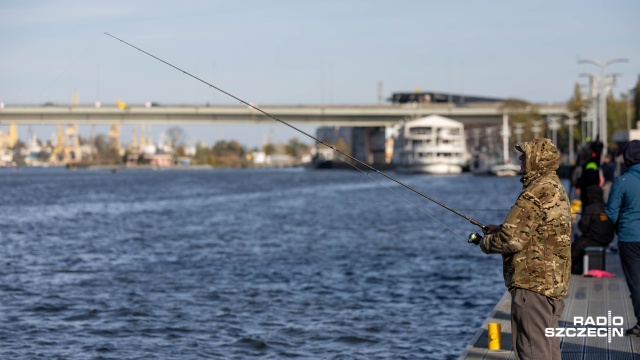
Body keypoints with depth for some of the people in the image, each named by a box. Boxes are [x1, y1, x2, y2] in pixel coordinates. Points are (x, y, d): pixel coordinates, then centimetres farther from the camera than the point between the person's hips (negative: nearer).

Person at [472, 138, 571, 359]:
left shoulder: (537, 193, -19)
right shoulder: (556, 190, 13)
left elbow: (512, 240, -21)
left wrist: (486, 242, -1)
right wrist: (500, 229, 14)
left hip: (534, 284, -10)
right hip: (554, 283, 10)